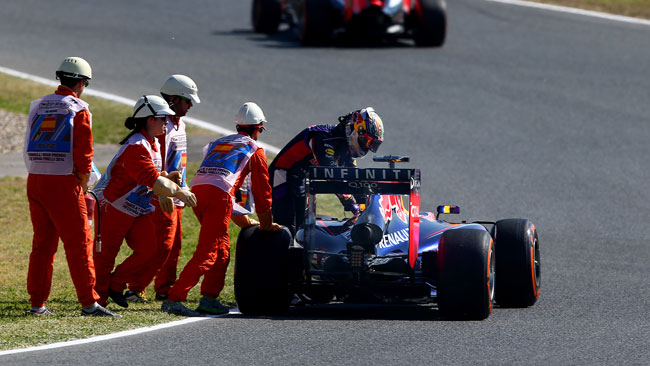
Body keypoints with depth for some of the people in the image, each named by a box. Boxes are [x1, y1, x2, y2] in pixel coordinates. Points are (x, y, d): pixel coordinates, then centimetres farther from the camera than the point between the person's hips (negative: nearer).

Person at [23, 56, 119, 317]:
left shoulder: (38, 106, 12)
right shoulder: (79, 109, -6)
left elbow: (30, 148, 15)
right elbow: (83, 152, -10)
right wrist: (82, 186, 5)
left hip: (35, 179, 6)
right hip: (63, 182, -6)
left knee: (42, 244, 12)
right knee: (79, 243, -3)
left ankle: (37, 303, 13)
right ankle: (89, 302, -6)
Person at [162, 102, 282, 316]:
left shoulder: (217, 143, 34)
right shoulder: (254, 149, 16)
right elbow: (262, 190, 17)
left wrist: (246, 223, 46)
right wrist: (266, 224, 32)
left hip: (196, 191, 7)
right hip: (218, 194, -7)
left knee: (222, 248, 20)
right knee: (207, 252, -10)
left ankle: (209, 299, 13)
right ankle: (174, 298, -22)